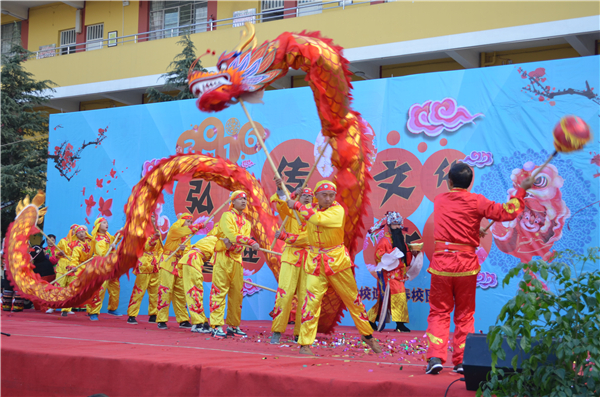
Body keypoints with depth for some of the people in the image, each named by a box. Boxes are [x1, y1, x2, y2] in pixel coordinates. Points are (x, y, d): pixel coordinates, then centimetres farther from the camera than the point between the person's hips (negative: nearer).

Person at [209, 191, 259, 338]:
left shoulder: (246, 223, 17)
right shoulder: (227, 216, -3)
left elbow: (242, 239, 3)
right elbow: (232, 235, -18)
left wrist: (235, 244, -20)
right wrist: (251, 242, -27)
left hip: (236, 258, 7)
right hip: (222, 257, -7)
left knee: (237, 293, 5)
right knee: (219, 291, -9)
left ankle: (233, 326, 12)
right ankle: (217, 326, -10)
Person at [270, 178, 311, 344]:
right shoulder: (290, 213, 10)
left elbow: (307, 238, -6)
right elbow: (280, 203, -10)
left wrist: (285, 235, -14)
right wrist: (280, 190, -29)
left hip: (308, 260, 1)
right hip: (290, 258, -1)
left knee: (305, 297, 0)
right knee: (284, 294, -12)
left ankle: (299, 334, 8)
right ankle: (277, 331, -6)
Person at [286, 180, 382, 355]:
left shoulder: (338, 210, -13)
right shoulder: (311, 210, 4)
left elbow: (317, 218, -30)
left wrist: (297, 205, -21)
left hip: (337, 260, -2)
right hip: (315, 262, 3)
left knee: (353, 299, 8)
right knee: (311, 300, -9)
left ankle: (367, 335, 26)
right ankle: (305, 344, -4)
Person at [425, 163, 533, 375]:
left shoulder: (439, 200, 7)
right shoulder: (476, 202, -3)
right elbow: (508, 213, -2)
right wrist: (521, 190, 9)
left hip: (441, 262, 1)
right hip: (466, 264, -1)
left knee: (439, 312, 5)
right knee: (465, 314, 10)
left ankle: (435, 357, -9)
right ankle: (462, 360, 10)